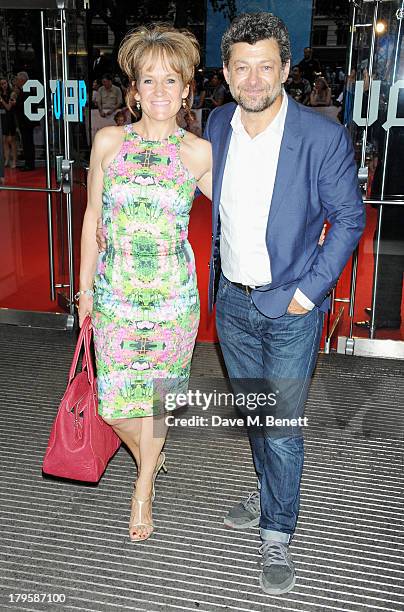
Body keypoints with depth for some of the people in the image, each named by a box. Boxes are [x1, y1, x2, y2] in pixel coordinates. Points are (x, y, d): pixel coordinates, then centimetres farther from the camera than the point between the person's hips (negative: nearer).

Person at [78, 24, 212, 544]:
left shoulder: (199, 152, -3)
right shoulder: (109, 141, -1)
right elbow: (93, 217, 5)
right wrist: (85, 285, 7)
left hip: (172, 295, -1)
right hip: (114, 293, 1)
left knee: (158, 393, 12)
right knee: (114, 401, 7)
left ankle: (143, 488, 37)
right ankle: (148, 457, 43)